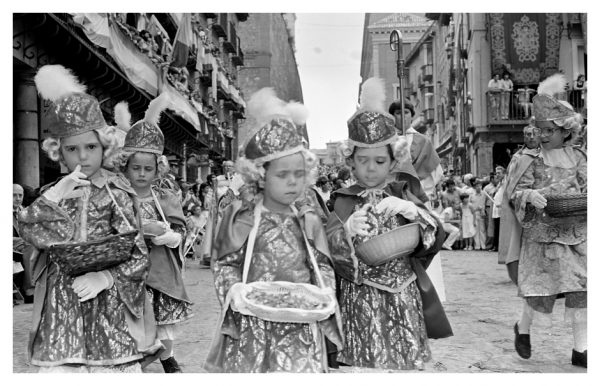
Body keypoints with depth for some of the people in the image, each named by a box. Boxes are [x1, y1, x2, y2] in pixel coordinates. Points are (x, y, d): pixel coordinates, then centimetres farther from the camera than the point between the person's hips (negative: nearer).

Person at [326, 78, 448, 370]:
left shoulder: (402, 194, 4)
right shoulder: (345, 201, -1)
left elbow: (436, 239, -3)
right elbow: (331, 251, -12)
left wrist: (411, 211, -20)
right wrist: (347, 232, -33)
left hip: (402, 299, 2)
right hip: (360, 302, -2)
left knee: (406, 363, 5)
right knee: (366, 365, -2)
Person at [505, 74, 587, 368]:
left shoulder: (578, 158, 7)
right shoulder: (531, 160, 0)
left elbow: (588, 189, 9)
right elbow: (515, 192, -4)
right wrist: (529, 195, -25)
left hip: (577, 232, 3)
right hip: (543, 233, -3)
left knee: (581, 290, 1)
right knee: (543, 288, -4)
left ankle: (580, 349, 12)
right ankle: (522, 328, 26)